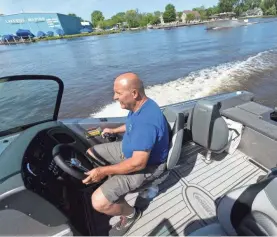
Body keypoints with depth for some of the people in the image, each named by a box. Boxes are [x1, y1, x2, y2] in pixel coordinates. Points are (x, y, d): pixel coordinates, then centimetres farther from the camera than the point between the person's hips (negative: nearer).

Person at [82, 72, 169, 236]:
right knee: (90, 153, 14)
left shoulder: (146, 120, -36)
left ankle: (131, 213, 13)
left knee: (99, 201, -19)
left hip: (146, 165, -9)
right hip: (129, 149, 9)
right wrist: (115, 130, 16)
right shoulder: (138, 105, -5)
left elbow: (138, 163, -33)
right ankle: (115, 186, 29)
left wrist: (103, 171, -26)